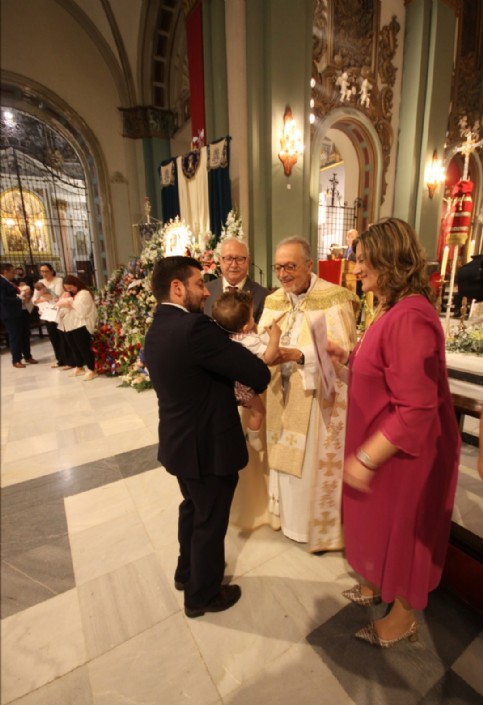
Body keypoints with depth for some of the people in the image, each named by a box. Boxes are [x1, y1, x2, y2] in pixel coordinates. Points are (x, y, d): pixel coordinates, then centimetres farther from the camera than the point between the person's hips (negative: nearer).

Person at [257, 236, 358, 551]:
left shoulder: (334, 299, -13)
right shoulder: (273, 301, 5)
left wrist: (299, 356, -29)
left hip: (319, 398, -5)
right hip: (283, 395, 6)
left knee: (317, 464, 9)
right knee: (286, 459, 19)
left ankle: (321, 526, 34)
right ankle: (289, 514, 43)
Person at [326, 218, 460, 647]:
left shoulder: (409, 318, -28)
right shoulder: (395, 308, 5)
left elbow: (416, 410, -29)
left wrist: (366, 458, -24)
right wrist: (348, 357, 2)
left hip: (404, 454, -9)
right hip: (384, 446, 9)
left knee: (401, 529, 14)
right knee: (382, 523, 26)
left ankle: (403, 617, 42)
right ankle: (378, 585, 52)